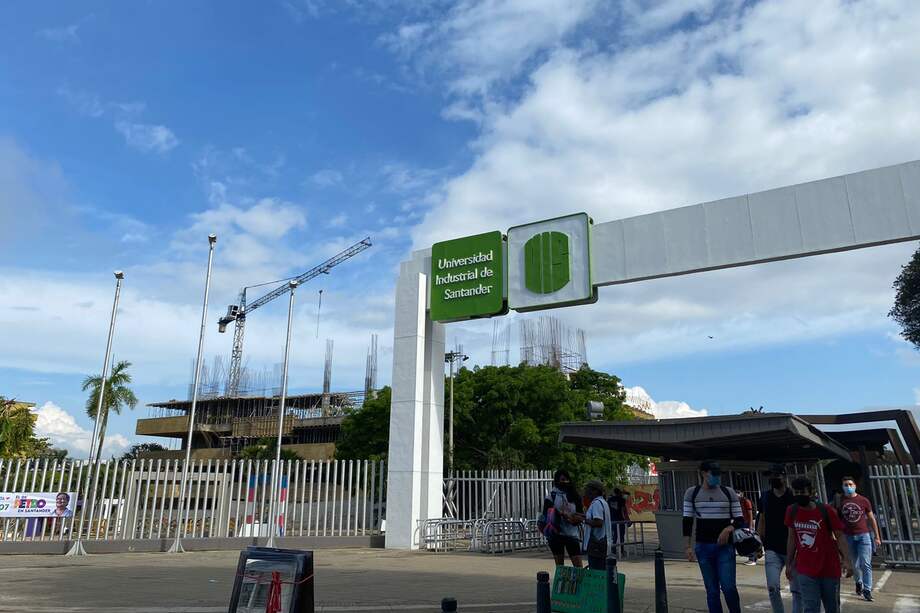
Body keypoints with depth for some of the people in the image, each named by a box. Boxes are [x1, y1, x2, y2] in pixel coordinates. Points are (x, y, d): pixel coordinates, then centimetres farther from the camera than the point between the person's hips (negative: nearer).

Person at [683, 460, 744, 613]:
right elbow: (687, 522, 6)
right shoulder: (692, 493, 3)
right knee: (712, 590, 5)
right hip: (703, 547, 1)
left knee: (728, 587, -9)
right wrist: (688, 546, 0)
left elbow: (739, 520, 6)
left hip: (725, 547, -1)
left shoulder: (729, 492, 4)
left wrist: (729, 529, -14)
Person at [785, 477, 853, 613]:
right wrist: (789, 564, 9)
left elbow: (839, 536, -9)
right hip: (805, 571, 1)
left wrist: (846, 560, -21)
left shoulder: (826, 511, -13)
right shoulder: (792, 511, -4)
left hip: (830, 569, -1)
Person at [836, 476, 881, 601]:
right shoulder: (840, 501, 1)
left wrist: (877, 536, 7)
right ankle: (858, 582, 34)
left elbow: (871, 519, 7)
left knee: (866, 564, -4)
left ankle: (867, 590, 3)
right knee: (854, 564, 10)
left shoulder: (863, 500, 0)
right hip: (848, 536, 1)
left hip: (863, 535, -1)